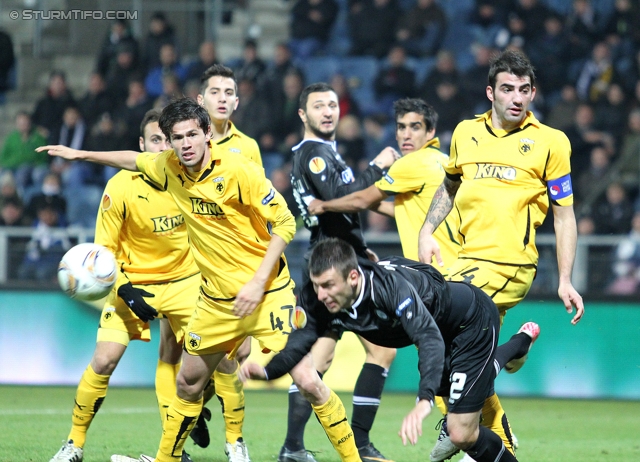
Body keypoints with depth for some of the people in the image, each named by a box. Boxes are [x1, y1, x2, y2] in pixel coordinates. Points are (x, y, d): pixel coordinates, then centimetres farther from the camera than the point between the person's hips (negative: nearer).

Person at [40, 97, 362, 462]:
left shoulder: (238, 170, -18)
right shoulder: (169, 167, 0)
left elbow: (284, 223, -15)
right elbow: (134, 160, 23)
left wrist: (258, 282, -20)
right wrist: (81, 154, 27)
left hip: (267, 291, -6)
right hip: (216, 297, 6)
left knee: (305, 380, -16)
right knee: (189, 381, 16)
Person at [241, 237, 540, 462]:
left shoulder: (391, 286, -43)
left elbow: (430, 339, -53)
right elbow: (301, 342, -13)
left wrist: (424, 402, -67)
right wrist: (266, 371, -34)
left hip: (473, 319, -8)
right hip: (443, 328, 8)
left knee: (462, 434, -11)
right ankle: (520, 344, 58)